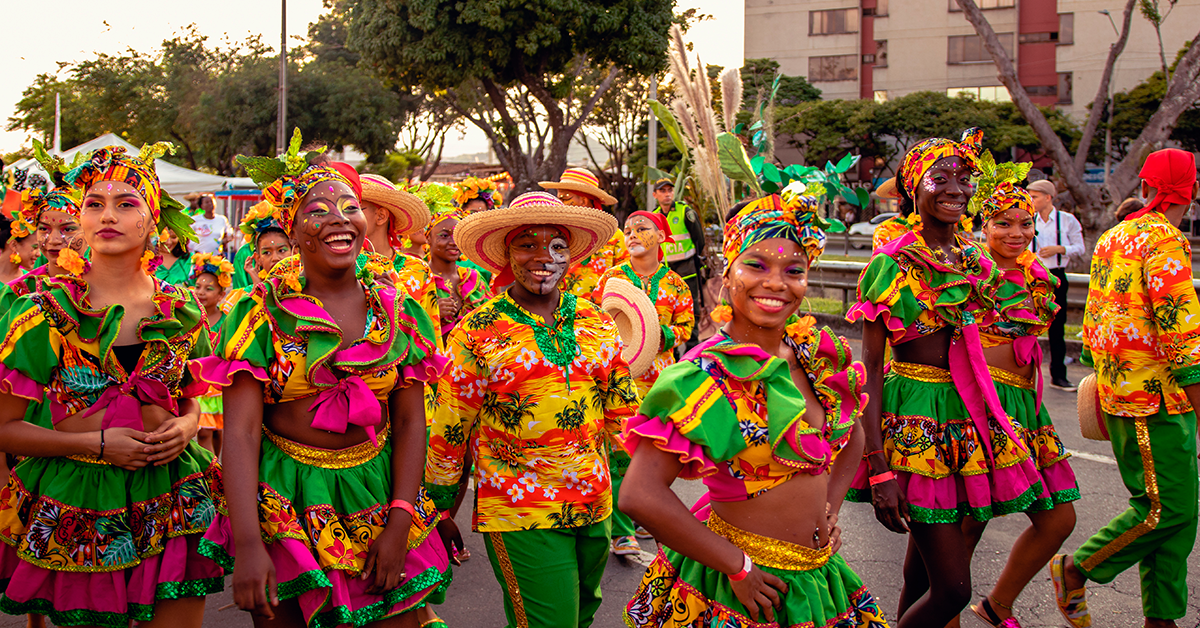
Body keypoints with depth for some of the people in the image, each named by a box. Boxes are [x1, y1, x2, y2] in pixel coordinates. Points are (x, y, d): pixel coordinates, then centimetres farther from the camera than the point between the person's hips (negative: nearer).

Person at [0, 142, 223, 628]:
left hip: (170, 497, 2)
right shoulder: (45, 315, -6)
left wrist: (187, 425, -4)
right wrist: (96, 443, -15)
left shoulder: (182, 311, 3)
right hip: (77, 502, -2)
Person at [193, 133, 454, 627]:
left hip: (379, 494, 2)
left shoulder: (396, 312, 2)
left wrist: (400, 524, -8)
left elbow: (410, 421, 1)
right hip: (284, 506, -2)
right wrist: (247, 544, -22)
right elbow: (240, 432, -12)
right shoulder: (262, 313, -6)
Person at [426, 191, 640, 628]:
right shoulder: (478, 331, -8)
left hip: (595, 506, 5)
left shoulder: (597, 323, 5)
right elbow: (449, 427, -2)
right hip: (519, 514, -5)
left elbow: (623, 412, 13)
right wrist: (440, 502, 4)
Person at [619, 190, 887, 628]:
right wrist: (738, 566, -19)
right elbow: (640, 496, -26)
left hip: (816, 575, 7)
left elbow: (850, 434, 20)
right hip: (738, 590, -6)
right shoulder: (706, 378, -19)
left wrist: (831, 506, 5)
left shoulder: (818, 355, 1)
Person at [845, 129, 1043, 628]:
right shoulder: (891, 265, -10)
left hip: (966, 413, 6)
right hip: (914, 414, -6)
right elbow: (871, 368, -12)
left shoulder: (975, 263, 9)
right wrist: (879, 469, -17)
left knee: (923, 570, 15)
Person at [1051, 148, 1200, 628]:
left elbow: (1093, 321, 19)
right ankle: (1077, 569, 10)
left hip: (1119, 390, 10)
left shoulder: (1113, 238, 15)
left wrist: (1101, 381, 26)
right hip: (1156, 399, -10)